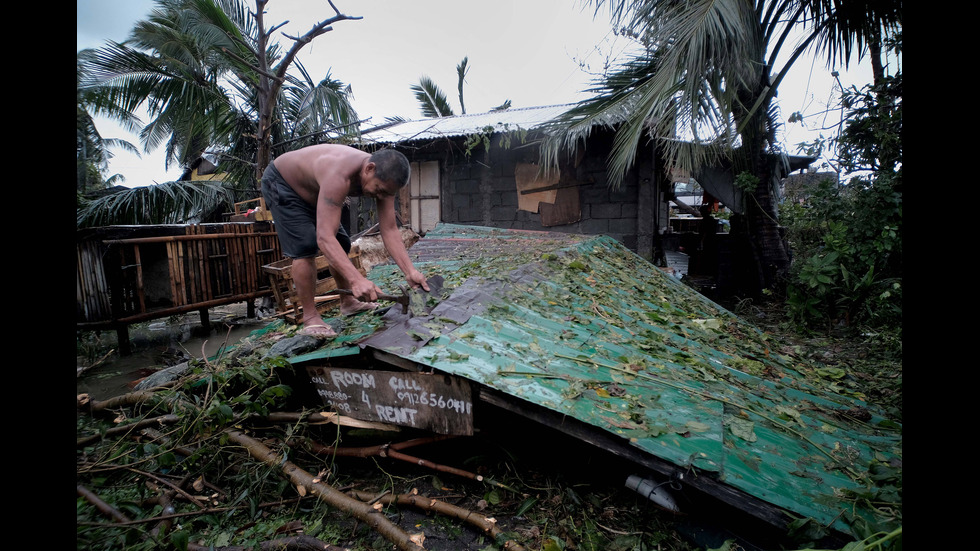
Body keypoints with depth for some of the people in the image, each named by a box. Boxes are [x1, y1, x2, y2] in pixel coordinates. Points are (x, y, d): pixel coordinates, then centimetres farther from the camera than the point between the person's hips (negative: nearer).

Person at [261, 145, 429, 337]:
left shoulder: (383, 177, -21)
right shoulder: (339, 176, -44)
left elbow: (389, 230, -21)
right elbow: (324, 238, -50)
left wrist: (410, 271, -31)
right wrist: (356, 280, -61)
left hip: (311, 192, 8)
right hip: (280, 183, -8)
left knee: (341, 245, 7)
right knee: (305, 248, -21)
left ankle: (348, 302, 23)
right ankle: (310, 319, -12)